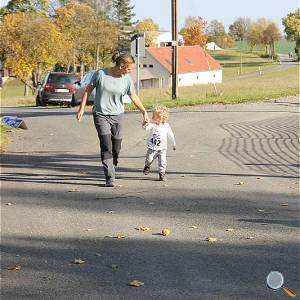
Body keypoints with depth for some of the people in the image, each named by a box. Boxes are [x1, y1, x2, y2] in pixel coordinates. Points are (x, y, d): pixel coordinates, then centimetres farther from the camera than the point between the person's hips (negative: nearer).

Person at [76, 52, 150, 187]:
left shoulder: (127, 80, -3)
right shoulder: (100, 74, -11)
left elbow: (134, 97, 8)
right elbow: (88, 90, 0)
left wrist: (144, 112, 3)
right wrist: (82, 109, 1)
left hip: (117, 115, 3)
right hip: (101, 115, -3)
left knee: (116, 149, 5)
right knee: (106, 147, -14)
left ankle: (112, 172, 26)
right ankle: (109, 179, -14)